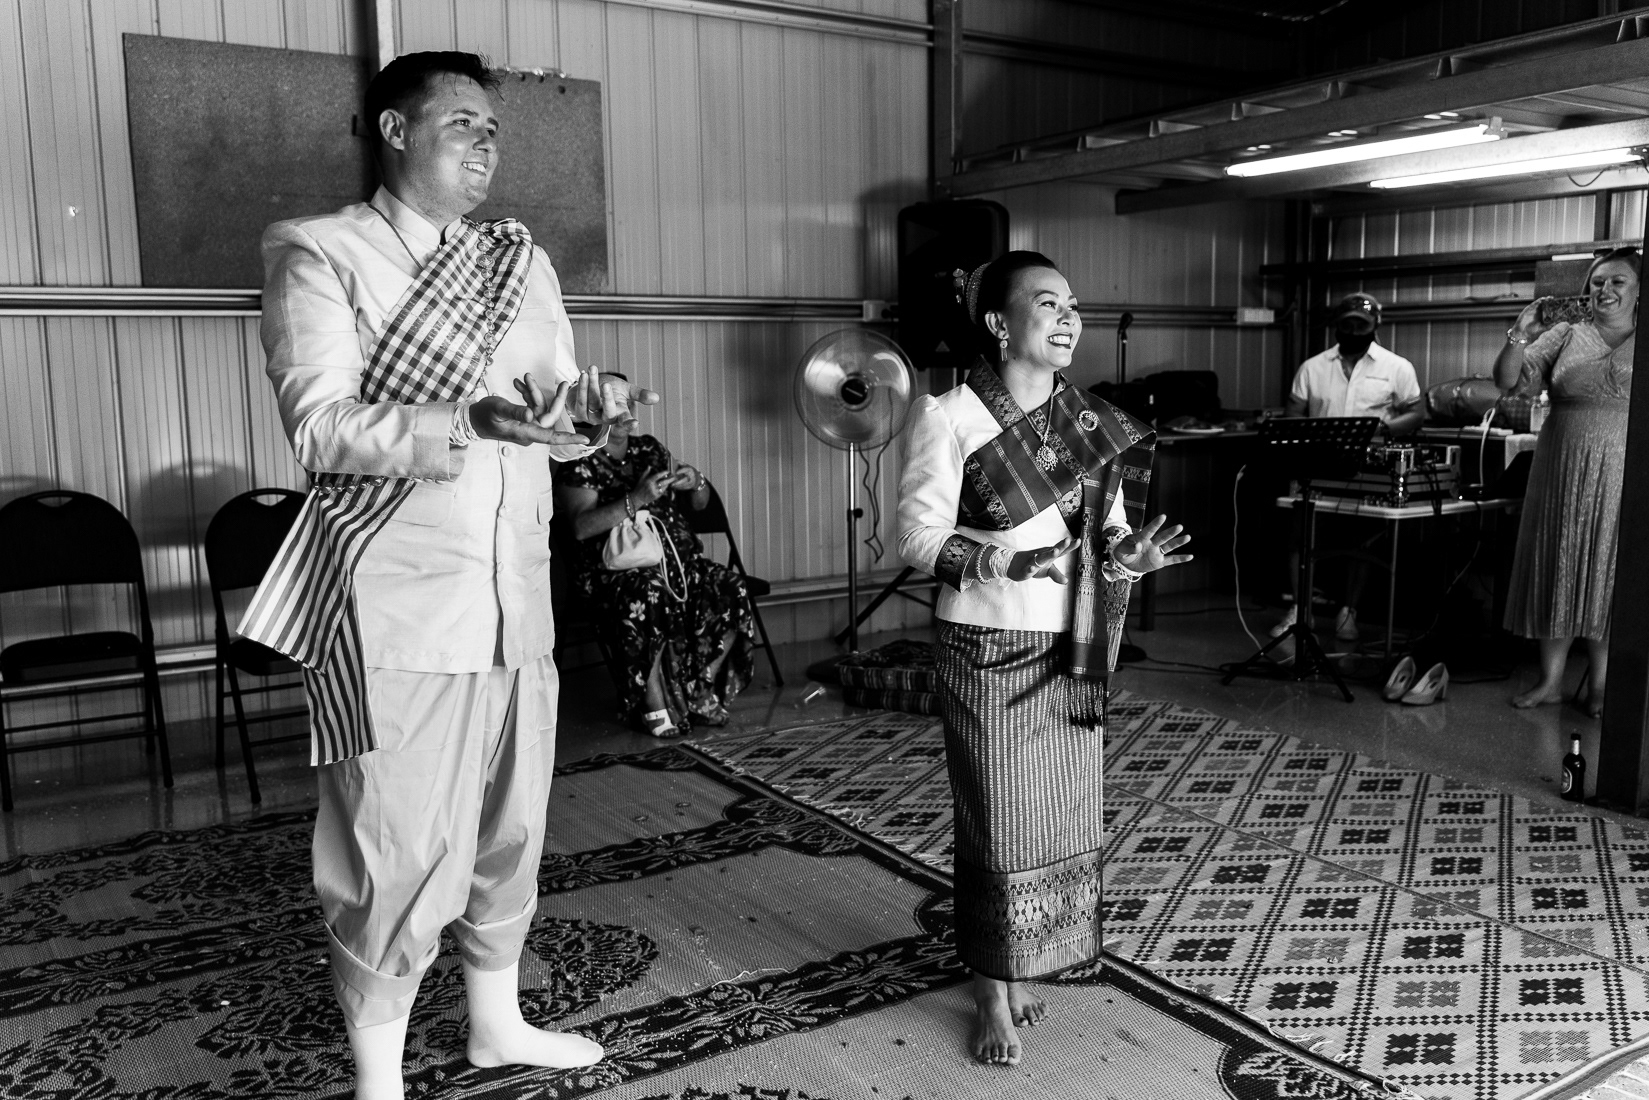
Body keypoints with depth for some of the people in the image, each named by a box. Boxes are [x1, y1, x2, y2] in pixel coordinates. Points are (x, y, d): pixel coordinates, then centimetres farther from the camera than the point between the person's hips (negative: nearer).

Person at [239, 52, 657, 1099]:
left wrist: (591, 400, -12)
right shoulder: (320, 252, -2)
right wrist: (472, 422, -27)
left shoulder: (523, 260, 15)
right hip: (395, 594, -6)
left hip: (517, 588, 6)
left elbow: (556, 401, 12)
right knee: (398, 846, -2)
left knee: (511, 819, 16)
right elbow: (321, 426, -14)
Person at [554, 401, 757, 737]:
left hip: (677, 556, 5)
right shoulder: (578, 466, 1)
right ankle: (652, 702, -22)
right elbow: (582, 527, -16)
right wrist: (636, 500, -25)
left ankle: (702, 686, -6)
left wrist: (695, 484, -3)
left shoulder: (650, 448, 18)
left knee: (731, 592, -21)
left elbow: (699, 504, 21)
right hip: (617, 565, -5)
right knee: (648, 599, -38)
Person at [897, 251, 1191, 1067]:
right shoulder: (948, 416, -11)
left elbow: (1108, 531, 8)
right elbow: (917, 535, -13)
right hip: (988, 649, -5)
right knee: (998, 820, 2)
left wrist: (1127, 556, -14)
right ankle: (994, 996, 19)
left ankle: (1019, 968, 32)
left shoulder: (1094, 423, 5)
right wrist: (983, 557, -32)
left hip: (1073, 650, 6)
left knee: (1062, 816, 13)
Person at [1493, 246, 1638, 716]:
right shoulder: (1564, 335, 6)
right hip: (1562, 477, 1)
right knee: (1558, 571, 6)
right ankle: (1550, 679, 15)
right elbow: (1508, 381, -2)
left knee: (1609, 578, 5)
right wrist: (1520, 336, -16)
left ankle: (1598, 685, 17)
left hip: (1622, 482, -1)